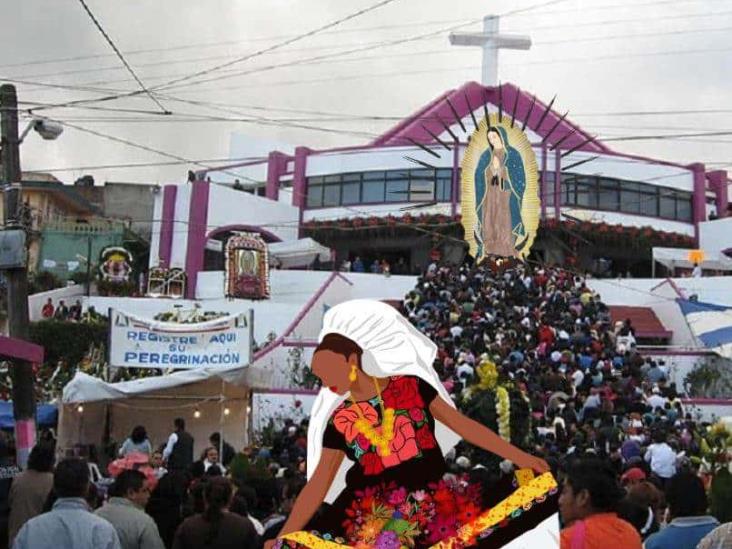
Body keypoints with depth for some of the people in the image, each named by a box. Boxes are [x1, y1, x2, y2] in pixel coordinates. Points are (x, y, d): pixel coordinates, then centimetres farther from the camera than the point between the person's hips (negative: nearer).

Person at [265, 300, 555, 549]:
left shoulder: (411, 386, 2)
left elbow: (461, 424, 5)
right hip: (373, 516, 0)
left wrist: (517, 456, 2)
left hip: (432, 501, 0)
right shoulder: (339, 421, 5)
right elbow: (317, 484, 5)